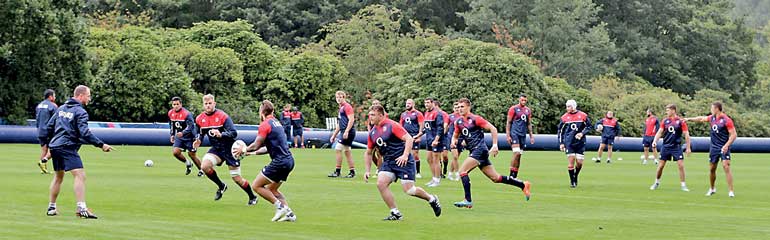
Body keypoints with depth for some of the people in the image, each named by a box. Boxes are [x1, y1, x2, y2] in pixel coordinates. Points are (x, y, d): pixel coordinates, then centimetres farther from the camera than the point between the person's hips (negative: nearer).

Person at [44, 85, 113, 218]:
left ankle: (51, 208, 28)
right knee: (80, 175, -14)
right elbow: (85, 133, -19)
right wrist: (101, 145, -18)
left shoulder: (61, 108, 17)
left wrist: (50, 143, 32)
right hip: (68, 147, -9)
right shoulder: (80, 112, -8)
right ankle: (81, 209, -27)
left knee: (58, 176, 22)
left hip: (55, 146, 9)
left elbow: (49, 126, 20)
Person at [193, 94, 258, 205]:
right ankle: (221, 186, 3)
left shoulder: (223, 116, -18)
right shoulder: (200, 119, -1)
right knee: (204, 166, -23)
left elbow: (234, 133, -24)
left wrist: (221, 134, -40)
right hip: (216, 149, 5)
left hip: (229, 149, -5)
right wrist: (198, 141, -4)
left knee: (237, 178, -1)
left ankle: (252, 197, 23)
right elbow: (201, 133, 18)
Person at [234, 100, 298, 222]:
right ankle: (289, 213, 7)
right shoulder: (276, 123, 18)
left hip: (279, 161, -9)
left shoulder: (265, 125, -9)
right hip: (288, 160, 9)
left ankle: (280, 207, -7)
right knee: (272, 189, 19)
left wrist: (243, 150, 4)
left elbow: (256, 145, -13)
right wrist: (253, 152, 28)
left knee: (256, 186, -1)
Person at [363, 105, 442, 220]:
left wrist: (405, 155, -30)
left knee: (409, 190, -11)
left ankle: (432, 199, 18)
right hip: (388, 162, 6)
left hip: (403, 161, -6)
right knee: (381, 183, -16)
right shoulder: (372, 133, 8)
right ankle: (395, 213, -7)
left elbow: (409, 139, -18)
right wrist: (367, 171, 13)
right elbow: (369, 152, 20)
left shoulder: (392, 125, -12)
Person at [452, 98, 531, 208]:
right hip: (474, 151, 8)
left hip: (479, 149, -8)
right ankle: (523, 185, 18)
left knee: (462, 171, -17)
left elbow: (493, 128, -10)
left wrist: (495, 145, -16)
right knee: (495, 178, 8)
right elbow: (455, 135, 25)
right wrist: (454, 141, 1)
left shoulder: (475, 119, -8)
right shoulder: (458, 122, 14)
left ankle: (468, 200, -14)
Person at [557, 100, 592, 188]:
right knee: (571, 161, -7)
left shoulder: (583, 116, 0)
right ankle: (572, 181, 4)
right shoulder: (564, 117, 3)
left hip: (580, 142, 0)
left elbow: (588, 127, 8)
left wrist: (582, 133, -10)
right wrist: (561, 143, 4)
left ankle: (575, 177, 26)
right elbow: (560, 131, 9)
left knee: (579, 163, -1)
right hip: (569, 143, 0)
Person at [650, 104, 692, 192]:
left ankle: (683, 185, 0)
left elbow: (686, 135, -4)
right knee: (660, 165, 5)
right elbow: (659, 132, 6)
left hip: (676, 147, -3)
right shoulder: (665, 121, 4)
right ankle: (657, 183, 23)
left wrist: (688, 148, -6)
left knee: (681, 165, -9)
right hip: (665, 147, 3)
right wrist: (654, 141, -10)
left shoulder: (680, 121, -6)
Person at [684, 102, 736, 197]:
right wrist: (689, 119, 31)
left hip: (723, 148, -7)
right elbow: (702, 118, 26)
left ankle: (731, 191, -15)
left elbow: (734, 134, -17)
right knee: (712, 168, 11)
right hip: (714, 147, 7)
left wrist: (727, 145, -27)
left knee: (726, 167, -17)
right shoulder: (712, 118, 7)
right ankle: (712, 189, 29)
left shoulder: (727, 120, -15)